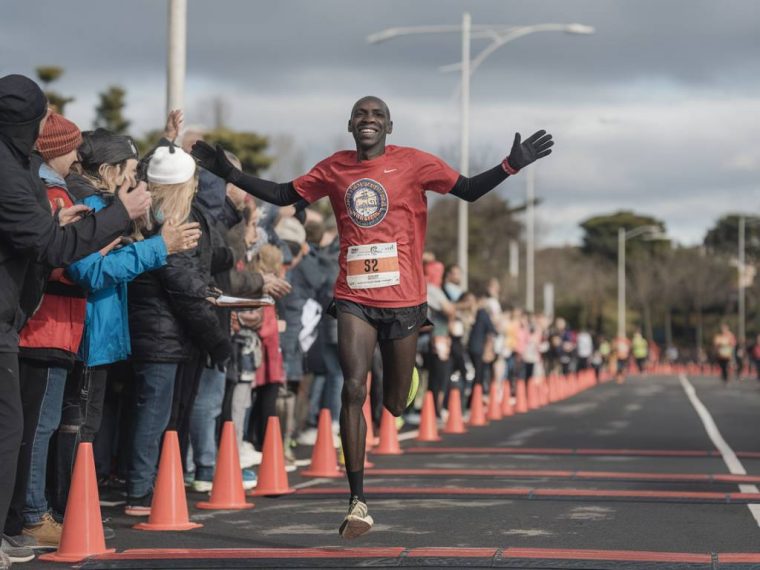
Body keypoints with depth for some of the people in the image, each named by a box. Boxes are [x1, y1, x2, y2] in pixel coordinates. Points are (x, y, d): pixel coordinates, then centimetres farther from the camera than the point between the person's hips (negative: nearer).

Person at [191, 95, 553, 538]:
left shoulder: (413, 163, -1)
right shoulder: (334, 168, 6)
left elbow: (469, 190, 2)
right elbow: (283, 195, 16)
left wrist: (511, 166, -13)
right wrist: (230, 173, 9)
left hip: (403, 299, -1)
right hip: (354, 299, 1)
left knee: (395, 405, 11)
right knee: (354, 390, -14)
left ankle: (407, 362, 52)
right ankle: (358, 501, -11)